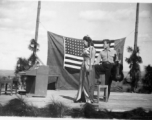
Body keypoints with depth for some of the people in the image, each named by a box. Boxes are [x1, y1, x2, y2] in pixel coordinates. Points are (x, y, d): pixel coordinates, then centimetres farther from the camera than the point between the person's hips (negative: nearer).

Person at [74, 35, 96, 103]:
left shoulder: (92, 48, -6)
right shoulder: (85, 49, 16)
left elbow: (92, 58, -14)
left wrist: (90, 66, -20)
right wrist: (83, 66, 9)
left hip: (89, 66, -8)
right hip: (83, 66, 8)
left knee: (89, 82, -5)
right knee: (82, 82, 6)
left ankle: (89, 98, -1)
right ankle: (82, 98, 10)